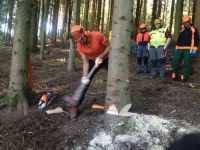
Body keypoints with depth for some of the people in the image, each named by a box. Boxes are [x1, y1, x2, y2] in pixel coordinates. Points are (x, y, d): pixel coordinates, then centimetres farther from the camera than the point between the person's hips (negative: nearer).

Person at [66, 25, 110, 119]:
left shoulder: (97, 35, -29)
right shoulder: (79, 46, -18)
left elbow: (109, 46, -17)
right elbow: (85, 61, -15)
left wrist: (101, 56, -29)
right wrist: (84, 75, -27)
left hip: (106, 59, -2)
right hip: (93, 61, 2)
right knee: (85, 82, -7)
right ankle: (75, 106, -3)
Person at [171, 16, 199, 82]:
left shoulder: (194, 30, 3)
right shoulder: (182, 30, 19)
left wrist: (194, 49, -11)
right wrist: (176, 48, 18)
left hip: (188, 49, -5)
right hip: (180, 49, 5)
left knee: (186, 64, -3)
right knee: (175, 62, 0)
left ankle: (184, 77, 1)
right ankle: (174, 76, 9)